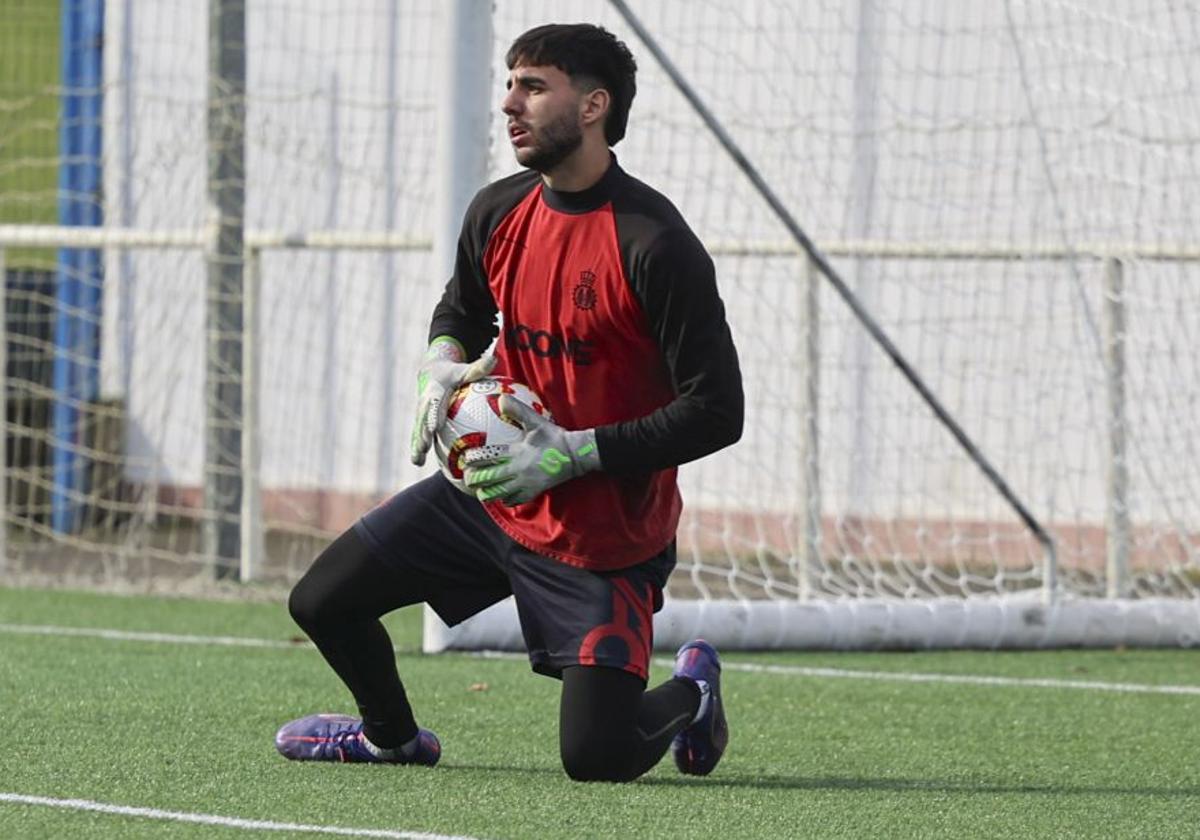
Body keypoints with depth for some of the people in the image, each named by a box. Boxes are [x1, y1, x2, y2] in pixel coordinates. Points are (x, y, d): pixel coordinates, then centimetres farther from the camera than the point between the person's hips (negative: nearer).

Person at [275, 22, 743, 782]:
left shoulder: (655, 246, -22)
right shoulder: (498, 213, 0)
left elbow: (717, 412, -21)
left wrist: (572, 453, -23)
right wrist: (443, 368, -1)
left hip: (603, 541, -6)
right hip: (489, 495, 6)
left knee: (596, 758, -10)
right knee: (323, 603, 5)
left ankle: (689, 693, 25)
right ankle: (392, 734, 36)